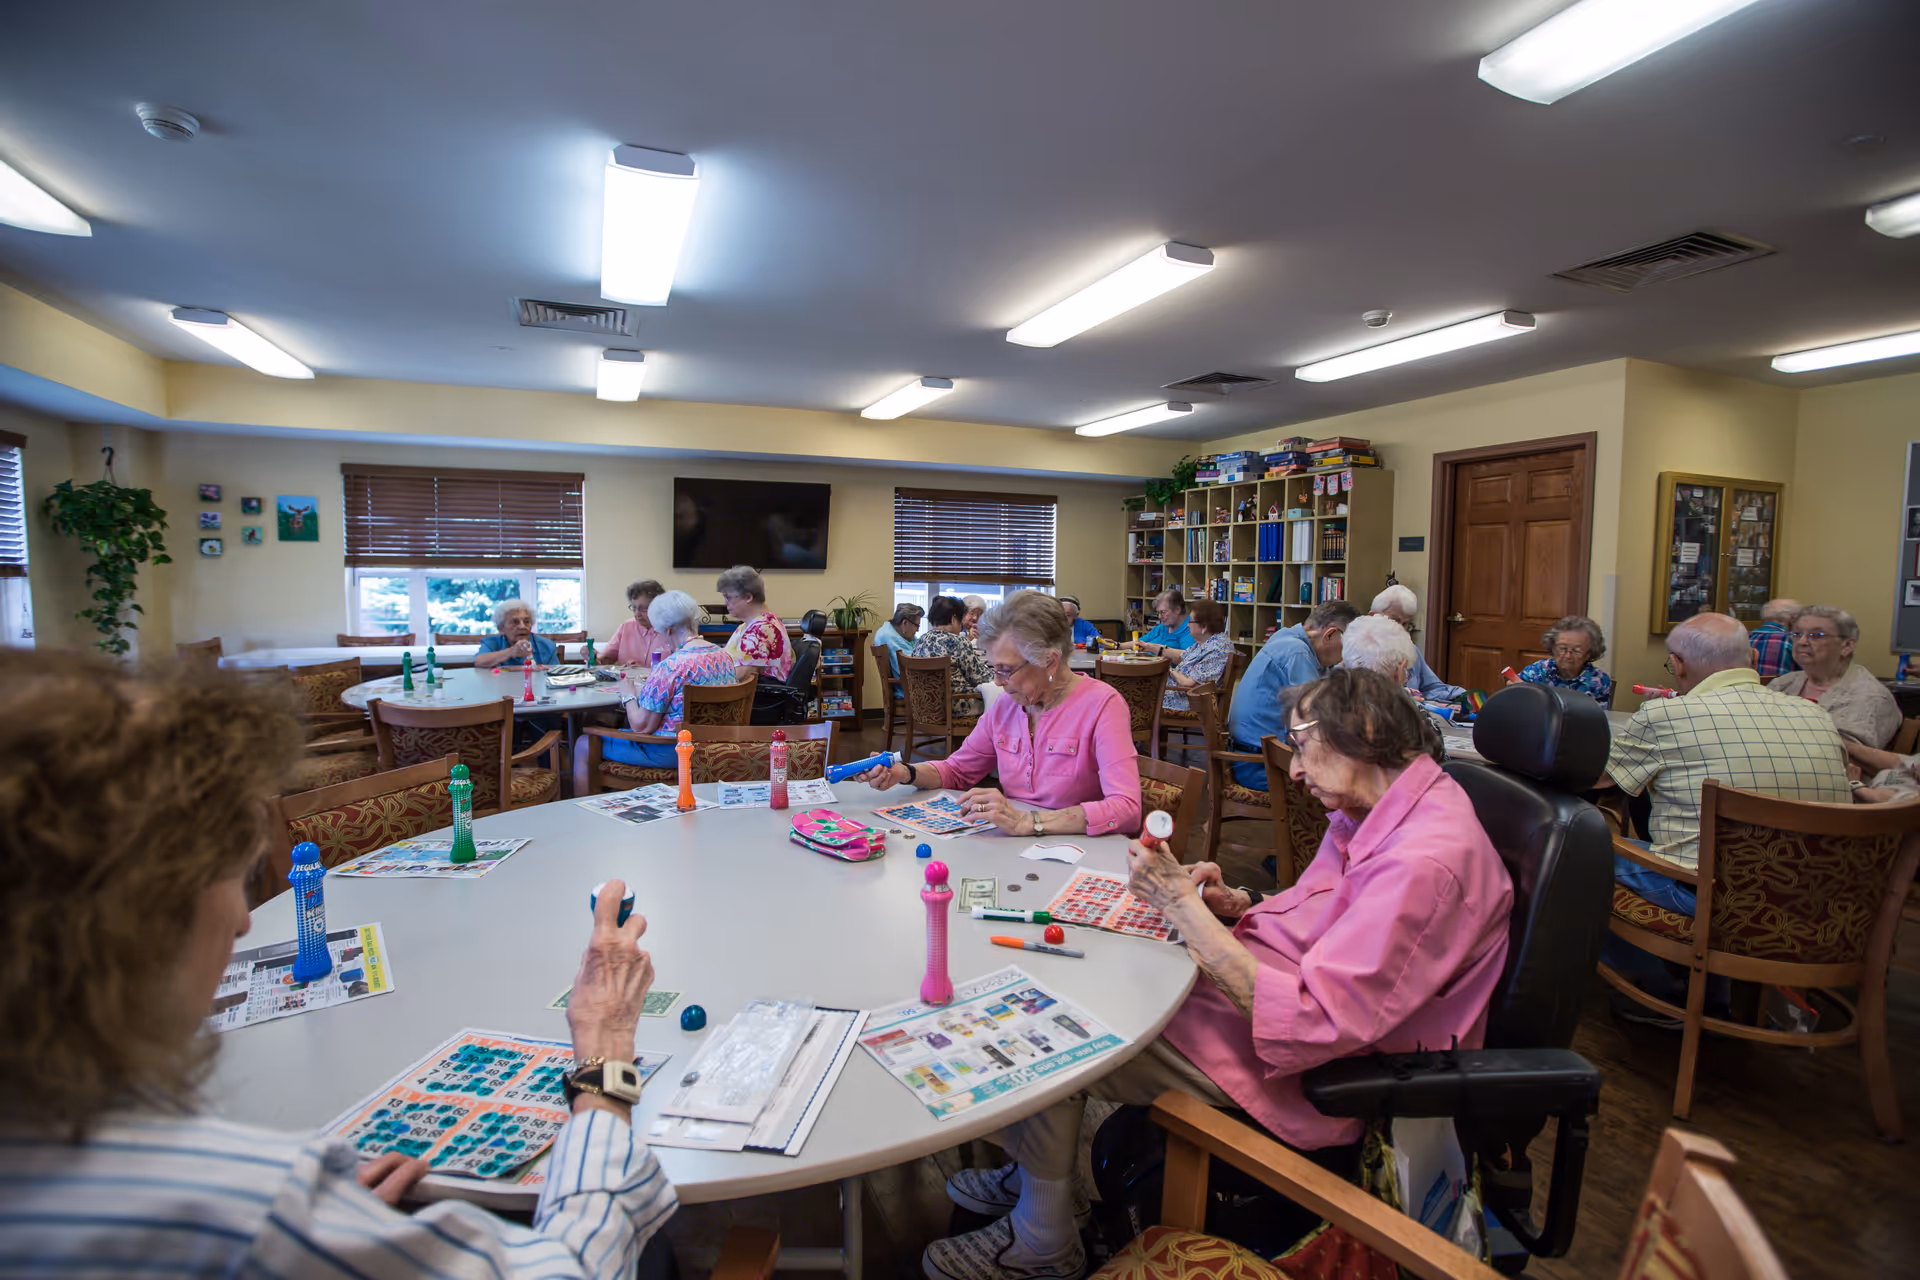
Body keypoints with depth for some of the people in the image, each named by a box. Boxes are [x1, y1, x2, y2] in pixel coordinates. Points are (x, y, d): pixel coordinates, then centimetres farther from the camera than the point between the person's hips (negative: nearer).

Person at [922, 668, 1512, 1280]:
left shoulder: (1425, 860, -29)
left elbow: (1309, 1026, -32)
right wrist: (1233, 903, -4)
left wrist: (1181, 901, -28)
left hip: (1306, 1077, -9)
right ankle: (1037, 1174, 26)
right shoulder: (1372, 814, 3)